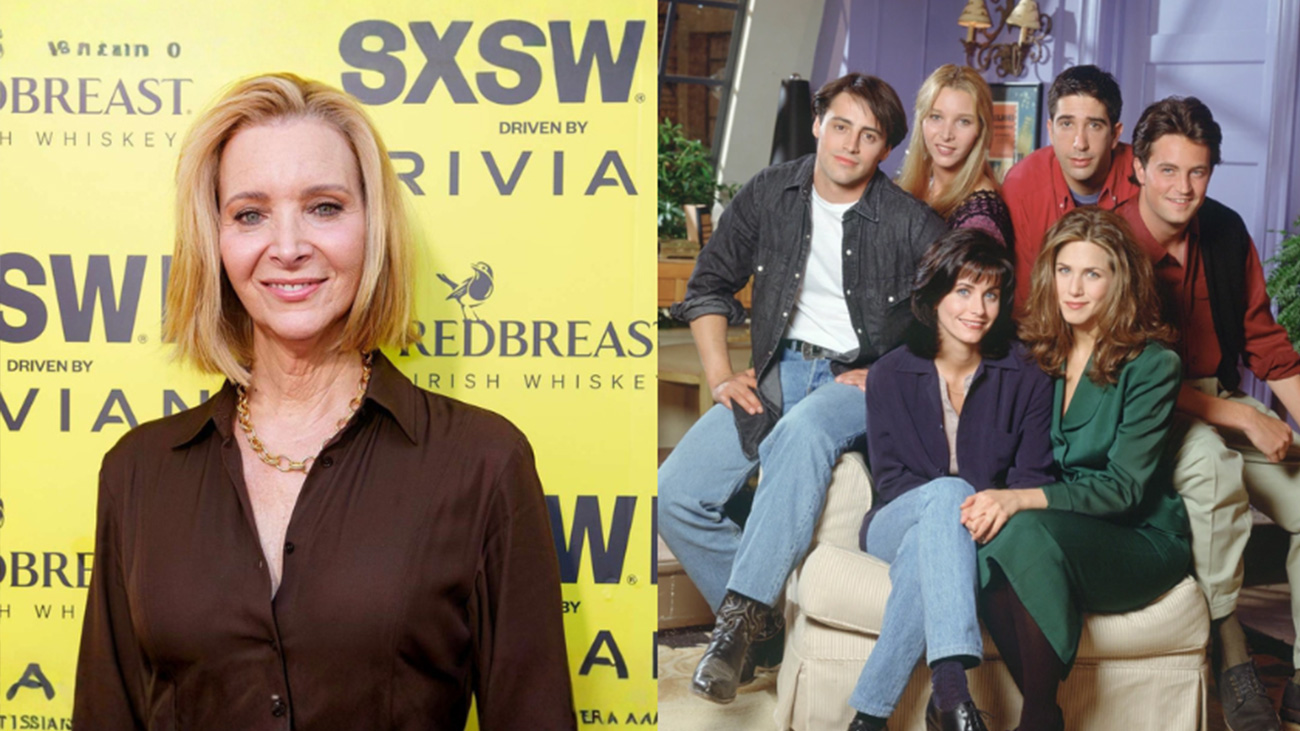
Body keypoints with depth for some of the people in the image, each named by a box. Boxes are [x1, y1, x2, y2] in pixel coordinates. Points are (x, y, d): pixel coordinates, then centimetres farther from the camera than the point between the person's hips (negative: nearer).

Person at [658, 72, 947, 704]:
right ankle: (759, 628, 0)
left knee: (803, 430, -41)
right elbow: (708, 285, 12)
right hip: (778, 371, 4)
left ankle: (740, 612, -36)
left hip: (863, 376, -4)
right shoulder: (769, 195, 3)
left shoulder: (911, 223, -6)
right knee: (674, 495, -15)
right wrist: (720, 376, 1)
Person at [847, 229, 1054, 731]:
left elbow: (1032, 478, -2)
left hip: (987, 531, 0)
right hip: (896, 525, 0)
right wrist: (955, 503, -22)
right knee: (947, 492, -36)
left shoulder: (1027, 381, 2)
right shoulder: (890, 376, 3)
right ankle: (951, 688, -52)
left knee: (927, 552, -38)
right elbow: (890, 477, -2)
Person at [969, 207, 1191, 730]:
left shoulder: (1151, 364, -7)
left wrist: (1021, 500, -28)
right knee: (984, 544, -31)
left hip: (1137, 541, -4)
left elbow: (1124, 486, -14)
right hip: (1057, 527, 4)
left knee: (1028, 533, -35)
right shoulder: (1035, 349, 8)